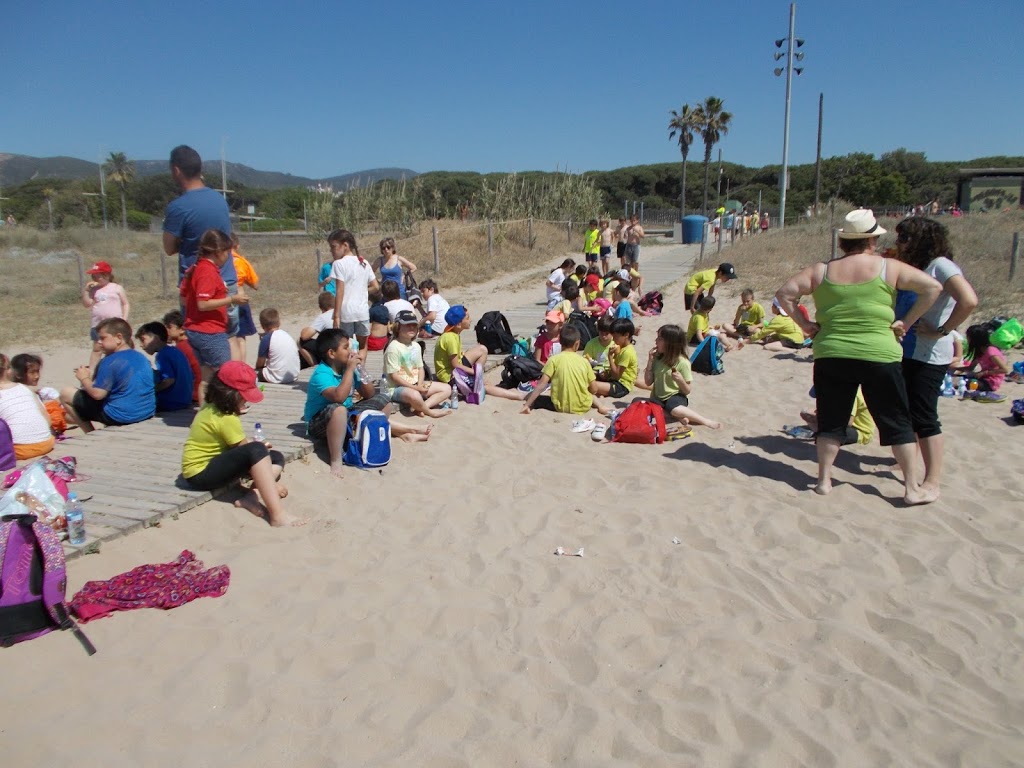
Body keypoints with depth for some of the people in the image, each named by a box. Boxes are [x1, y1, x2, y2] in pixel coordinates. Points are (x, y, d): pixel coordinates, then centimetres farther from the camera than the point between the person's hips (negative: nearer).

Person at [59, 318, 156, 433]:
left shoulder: (110, 362, -16)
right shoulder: (142, 357, 8)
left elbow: (97, 394, -17)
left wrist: (84, 378, 2)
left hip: (121, 416, -8)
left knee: (66, 393, 6)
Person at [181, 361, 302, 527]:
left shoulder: (213, 407, 4)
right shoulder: (226, 419, -24)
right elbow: (246, 450, -17)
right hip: (201, 472, -10)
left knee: (276, 458, 4)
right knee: (257, 450, -35)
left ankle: (251, 497, -21)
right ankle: (277, 514, -42)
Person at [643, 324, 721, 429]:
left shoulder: (682, 362, -9)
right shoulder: (657, 358, 4)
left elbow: (688, 390, -5)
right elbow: (648, 382, 3)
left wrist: (680, 380, -27)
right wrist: (650, 361, -5)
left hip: (675, 397, -5)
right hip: (658, 399, 5)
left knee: (673, 409, -40)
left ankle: (706, 421, -21)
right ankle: (678, 417, -22)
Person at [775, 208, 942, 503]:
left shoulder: (822, 271, 2)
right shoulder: (888, 268, -2)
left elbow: (785, 293, -1)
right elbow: (932, 287, -4)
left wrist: (803, 323, 4)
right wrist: (906, 322, 0)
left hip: (831, 356, 2)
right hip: (880, 355, -2)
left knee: (831, 421, 14)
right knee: (897, 423, 10)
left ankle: (824, 479, 17)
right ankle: (913, 488, 15)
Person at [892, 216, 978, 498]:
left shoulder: (940, 266, -15)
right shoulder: (909, 269, 11)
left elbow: (969, 301, -28)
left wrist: (942, 332, -22)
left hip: (929, 356, -9)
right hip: (905, 353, 9)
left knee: (923, 417, -6)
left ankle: (932, 481, 2)